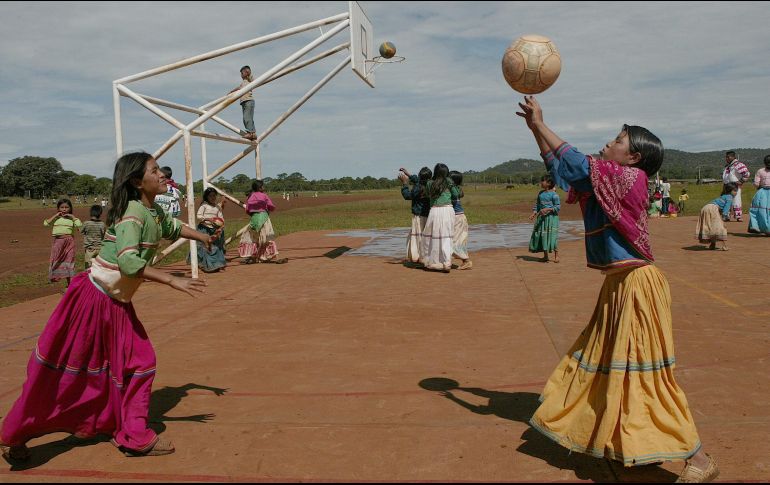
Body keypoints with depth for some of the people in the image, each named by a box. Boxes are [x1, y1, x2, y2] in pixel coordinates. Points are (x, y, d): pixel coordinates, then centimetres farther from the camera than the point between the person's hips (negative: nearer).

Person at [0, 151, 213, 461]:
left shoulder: (154, 211, 6)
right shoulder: (133, 213, -21)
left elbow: (172, 227, 28)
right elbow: (128, 262, -33)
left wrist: (201, 236, 17)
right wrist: (173, 281, -31)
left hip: (118, 303, 9)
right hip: (93, 297, -9)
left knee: (139, 362, 6)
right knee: (59, 370, 3)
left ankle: (134, 437, 16)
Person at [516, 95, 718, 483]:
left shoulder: (629, 178, -15)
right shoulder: (609, 181, 10)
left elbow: (575, 162, -18)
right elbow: (561, 168, 16)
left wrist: (540, 124, -8)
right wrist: (535, 128, 13)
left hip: (637, 283, -10)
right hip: (620, 283, 10)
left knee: (641, 373, -7)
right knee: (603, 361, 18)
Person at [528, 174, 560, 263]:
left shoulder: (553, 194, -10)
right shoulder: (540, 193, 10)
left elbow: (558, 206, -12)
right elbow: (537, 205, 15)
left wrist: (547, 209, -22)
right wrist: (533, 214, 1)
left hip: (551, 217, -7)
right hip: (541, 217, 7)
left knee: (552, 236, -6)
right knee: (542, 236, 7)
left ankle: (556, 255, 7)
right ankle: (545, 256, 17)